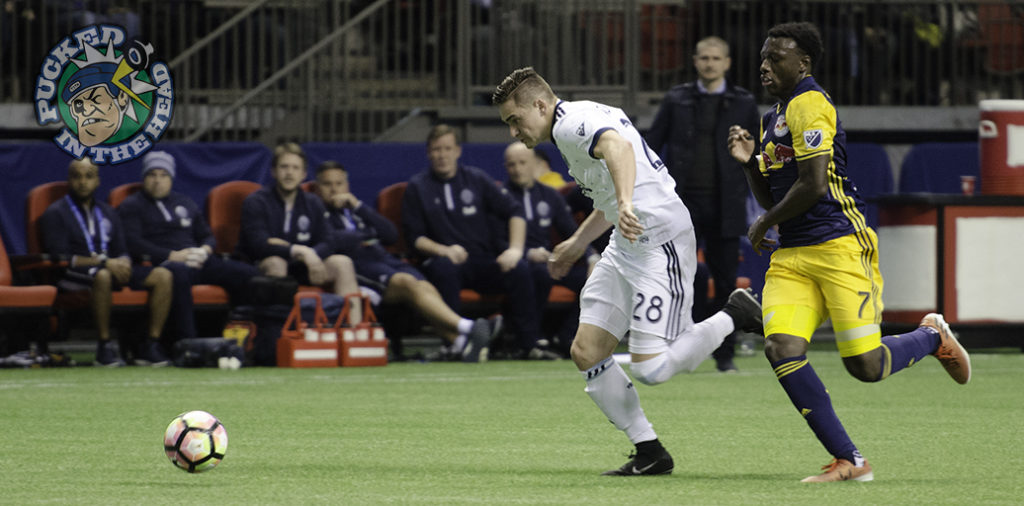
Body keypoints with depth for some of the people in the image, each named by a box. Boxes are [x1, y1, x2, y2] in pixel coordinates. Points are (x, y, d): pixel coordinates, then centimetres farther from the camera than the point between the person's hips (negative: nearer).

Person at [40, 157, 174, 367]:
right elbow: (60, 258, -10)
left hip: (110, 269, 6)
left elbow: (122, 252, 18)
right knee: (102, 276, -42)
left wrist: (123, 262, -10)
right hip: (73, 275, -6)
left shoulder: (107, 213, 22)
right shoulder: (55, 214, 1)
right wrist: (103, 262, -19)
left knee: (163, 276, -13)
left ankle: (151, 345, -16)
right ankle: (105, 346, -32)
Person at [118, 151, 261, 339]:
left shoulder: (185, 203, 30)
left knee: (249, 274, -16)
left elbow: (208, 236, 28)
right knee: (178, 273, -45)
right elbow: (133, 244, -5)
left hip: (197, 260, 6)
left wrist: (204, 251, 2)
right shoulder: (132, 206, 11)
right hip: (162, 263, -6)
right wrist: (173, 256, -14)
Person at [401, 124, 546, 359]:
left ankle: (530, 344, -26)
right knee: (444, 269, -38)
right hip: (444, 259, -2)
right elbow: (414, 237, 3)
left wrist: (515, 249, -10)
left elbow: (514, 212, 8)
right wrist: (444, 250, -17)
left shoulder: (477, 179, 12)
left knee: (519, 269, -28)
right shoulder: (417, 188, 9)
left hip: (485, 262, 2)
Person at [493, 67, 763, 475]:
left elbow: (618, 146, -37)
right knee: (586, 353, 3)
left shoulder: (573, 123, -14)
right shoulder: (570, 131, 19)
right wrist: (578, 242, 40)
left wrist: (625, 204, -53)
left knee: (650, 369, -15)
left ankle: (733, 316, 6)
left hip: (660, 242, -11)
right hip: (625, 246, 11)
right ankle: (649, 453, 9)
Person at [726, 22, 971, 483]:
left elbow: (813, 186, -18)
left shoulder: (809, 105, -10)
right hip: (791, 257, 8)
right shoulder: (774, 117, 20)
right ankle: (849, 461, -9)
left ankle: (933, 337, 23)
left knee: (866, 366, -11)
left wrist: (764, 225, -3)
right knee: (782, 349, -15)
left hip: (840, 249, -8)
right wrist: (748, 162, 7)